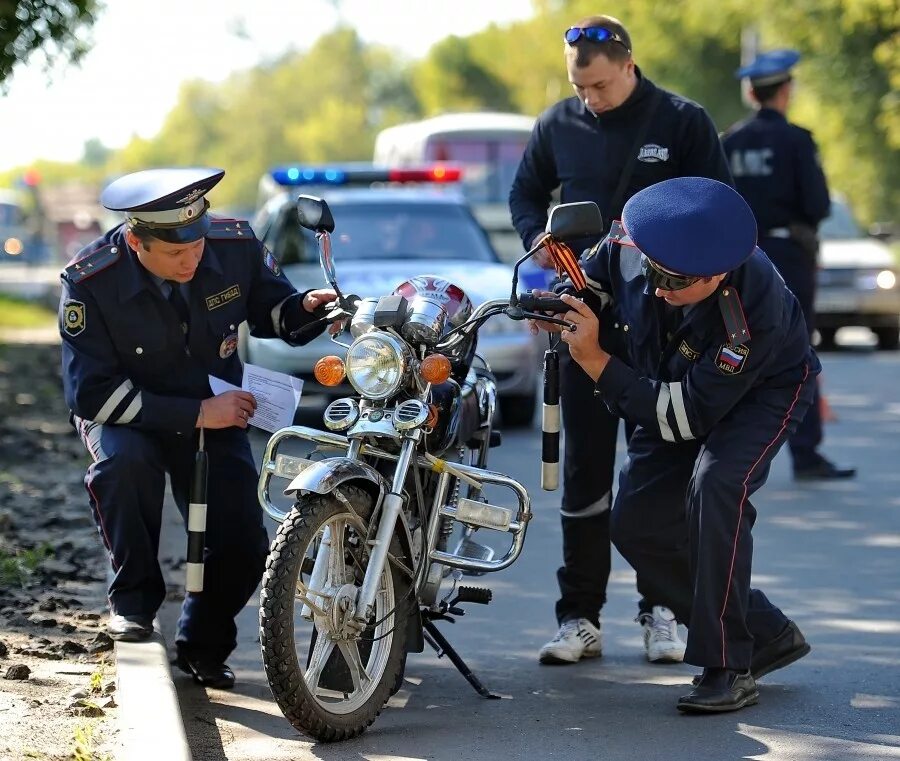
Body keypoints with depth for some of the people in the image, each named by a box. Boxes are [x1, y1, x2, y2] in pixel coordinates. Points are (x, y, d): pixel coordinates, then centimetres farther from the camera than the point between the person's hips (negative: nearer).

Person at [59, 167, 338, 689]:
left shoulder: (236, 245, -16)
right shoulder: (90, 283, -25)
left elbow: (270, 308, 4)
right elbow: (90, 392, -25)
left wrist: (304, 308, -21)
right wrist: (196, 413, -28)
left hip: (216, 410, 3)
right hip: (127, 416, -3)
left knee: (243, 549, -11)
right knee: (123, 460, -37)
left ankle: (202, 645, 18)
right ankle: (134, 598, -15)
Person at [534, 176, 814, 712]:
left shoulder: (753, 306, -41)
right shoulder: (629, 246, -27)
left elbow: (687, 416, -37)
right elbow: (592, 284, -1)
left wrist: (595, 361, -39)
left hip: (765, 386, -6)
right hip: (674, 384, 7)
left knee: (714, 486, -34)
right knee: (636, 524, -4)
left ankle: (728, 668, -25)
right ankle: (767, 634, 10)